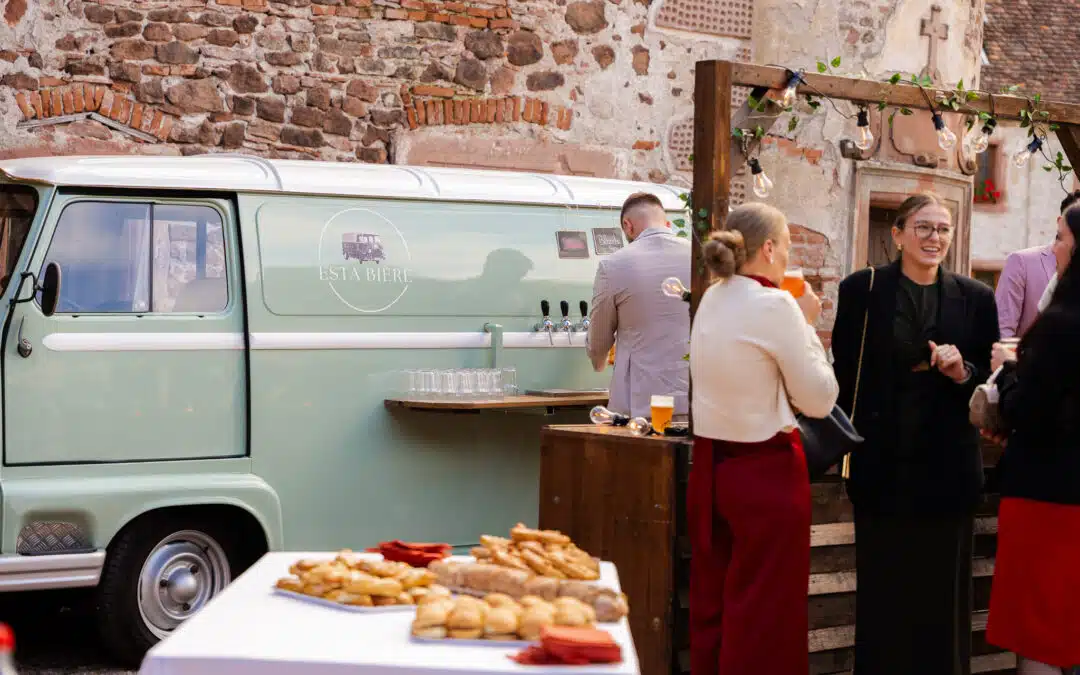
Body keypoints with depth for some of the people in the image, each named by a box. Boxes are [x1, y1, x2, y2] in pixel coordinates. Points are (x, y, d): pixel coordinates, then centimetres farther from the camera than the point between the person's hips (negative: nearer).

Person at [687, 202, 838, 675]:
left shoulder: (711, 301, 8)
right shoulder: (775, 305, -16)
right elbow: (819, 400, -9)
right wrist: (807, 325, 0)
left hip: (710, 467, 8)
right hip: (765, 471, -8)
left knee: (713, 606, 15)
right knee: (764, 616, 2)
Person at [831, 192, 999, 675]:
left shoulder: (975, 298, 6)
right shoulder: (862, 290, 1)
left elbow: (992, 379, 8)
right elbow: (844, 374, 3)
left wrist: (963, 373, -11)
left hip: (948, 466, 1)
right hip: (883, 462, -1)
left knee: (943, 588, 6)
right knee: (882, 585, 5)